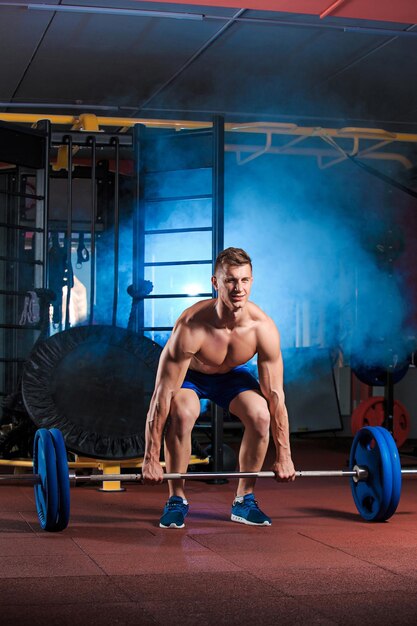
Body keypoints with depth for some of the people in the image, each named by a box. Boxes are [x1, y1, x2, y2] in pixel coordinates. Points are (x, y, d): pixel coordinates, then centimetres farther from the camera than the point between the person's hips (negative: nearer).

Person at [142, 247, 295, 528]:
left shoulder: (264, 328, -30)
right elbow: (163, 394, -35)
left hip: (232, 375, 3)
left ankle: (244, 500, -4)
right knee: (182, 414, -33)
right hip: (189, 374, -2)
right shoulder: (191, 326, -39)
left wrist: (284, 456, -18)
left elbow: (275, 395, -21)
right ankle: (176, 500, -13)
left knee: (260, 415, -24)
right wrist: (151, 459, -33)